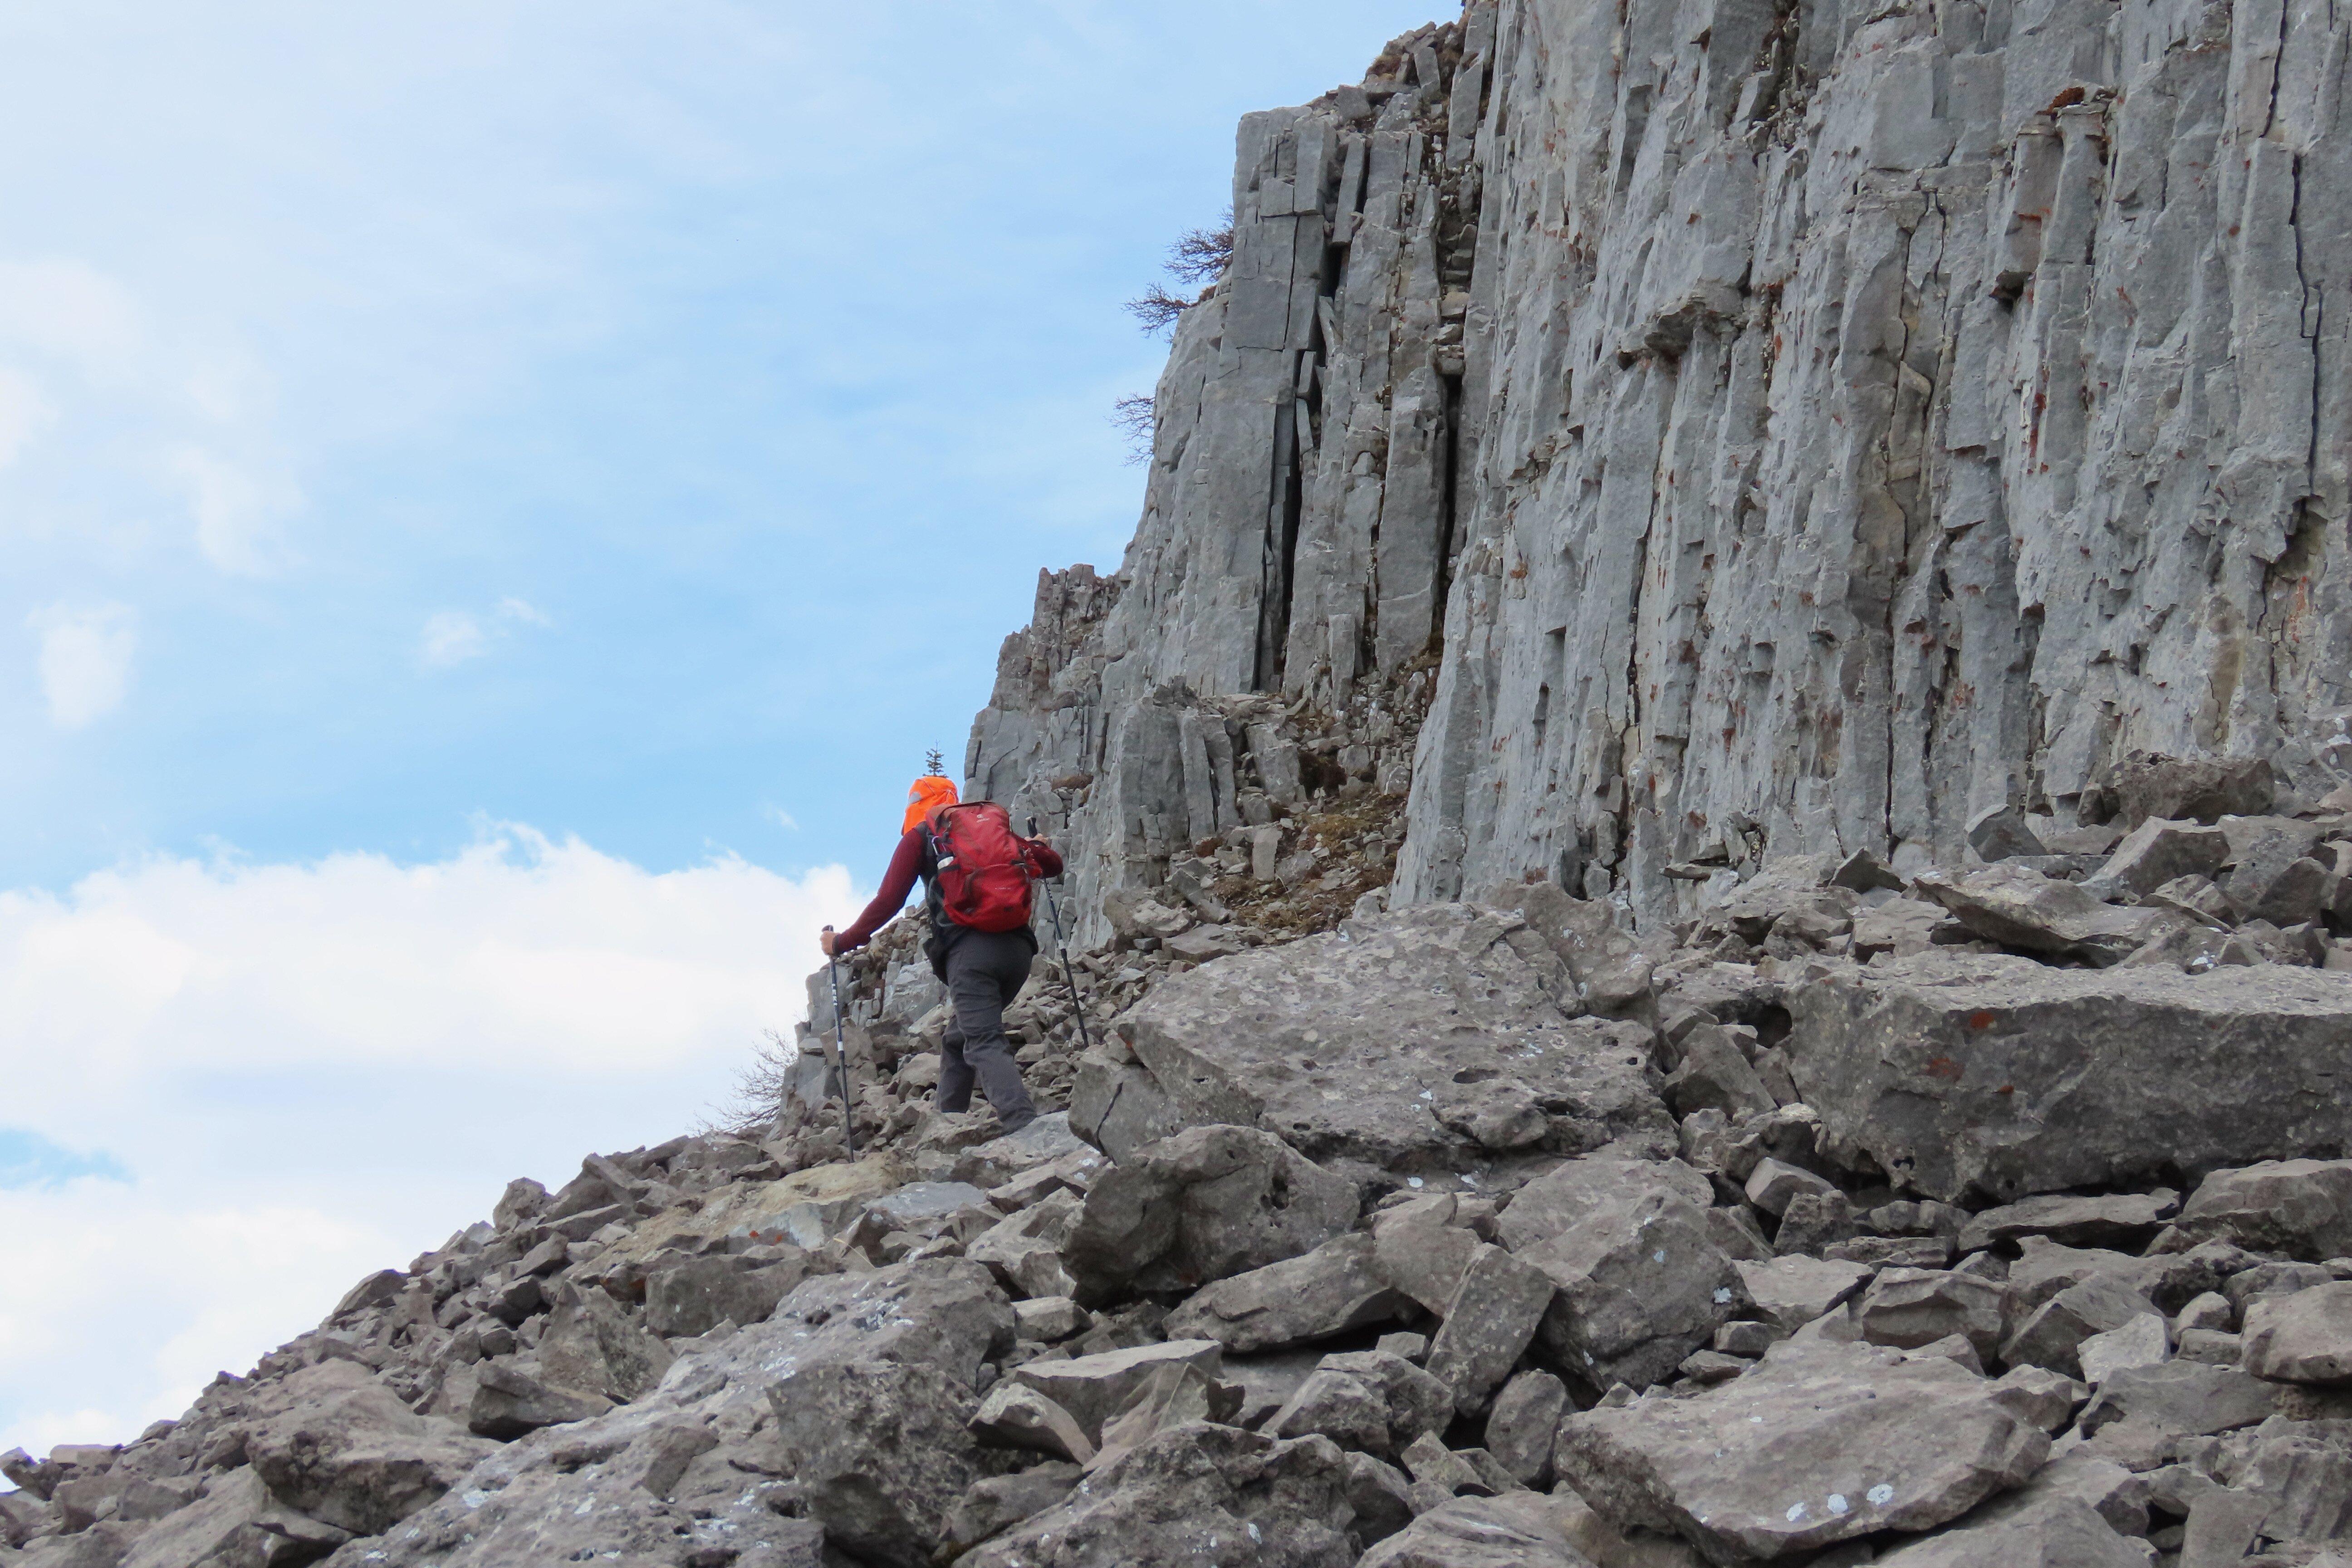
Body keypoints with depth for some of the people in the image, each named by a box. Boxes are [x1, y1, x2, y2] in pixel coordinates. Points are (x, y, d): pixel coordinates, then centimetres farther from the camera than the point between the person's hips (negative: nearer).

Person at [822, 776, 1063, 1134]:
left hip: (969, 949, -6)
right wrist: (1037, 847, 49)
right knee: (958, 1041, 21)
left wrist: (842, 942, 17)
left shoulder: (920, 837, 14)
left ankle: (1024, 1127, -36)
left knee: (984, 1045, -15)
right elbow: (1053, 864, 25)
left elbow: (888, 902, 7)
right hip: (1018, 947, 6)